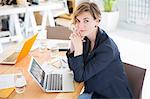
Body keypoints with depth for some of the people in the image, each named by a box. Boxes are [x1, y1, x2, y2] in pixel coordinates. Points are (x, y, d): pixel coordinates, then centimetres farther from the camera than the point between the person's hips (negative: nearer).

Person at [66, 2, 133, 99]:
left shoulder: (106, 48, -27)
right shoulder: (85, 38, -5)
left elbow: (79, 77, -23)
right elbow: (73, 68, -1)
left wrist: (78, 48, -29)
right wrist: (73, 45, -16)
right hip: (94, 91, 6)